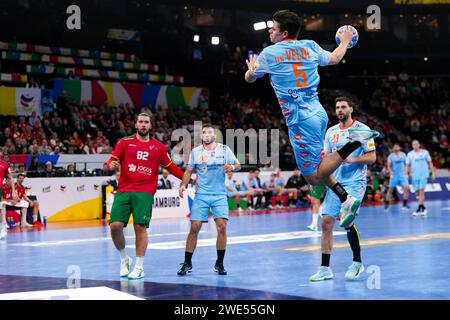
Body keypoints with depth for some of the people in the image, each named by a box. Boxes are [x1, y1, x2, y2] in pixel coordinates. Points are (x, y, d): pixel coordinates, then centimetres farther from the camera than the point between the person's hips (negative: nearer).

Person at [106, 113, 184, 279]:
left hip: (144, 192, 0)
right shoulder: (125, 142, 10)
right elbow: (112, 160, 4)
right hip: (123, 190, 0)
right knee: (115, 225, -10)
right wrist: (111, 164, -19)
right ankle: (124, 259, 14)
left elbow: (170, 166, 23)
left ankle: (139, 267, 2)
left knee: (140, 227, -9)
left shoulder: (158, 147, 12)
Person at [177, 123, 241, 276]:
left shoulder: (224, 149, 1)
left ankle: (219, 263, 4)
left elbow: (238, 165, 3)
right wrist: (183, 185, -4)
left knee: (222, 227, -11)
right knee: (194, 228, -4)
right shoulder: (195, 152, 5)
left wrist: (232, 167, -20)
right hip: (201, 195, 1)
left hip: (220, 195, -1)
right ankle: (187, 263, 7)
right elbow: (189, 171, 12)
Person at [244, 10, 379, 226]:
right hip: (318, 113, 7)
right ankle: (346, 199, 7)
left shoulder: (269, 53, -4)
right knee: (315, 168, 21)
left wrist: (252, 68, 37)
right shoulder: (309, 46, 8)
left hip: (301, 120, -7)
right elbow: (334, 59, 27)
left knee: (313, 177, -5)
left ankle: (353, 143, -21)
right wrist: (345, 42, 47)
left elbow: (249, 78, 13)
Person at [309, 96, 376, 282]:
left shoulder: (362, 129, -2)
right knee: (326, 222, -2)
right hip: (335, 182, 6)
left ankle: (357, 263, 0)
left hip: (354, 181, -5)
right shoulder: (331, 131, 13)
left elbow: (372, 157, -5)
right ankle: (325, 269, 5)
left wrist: (352, 159, -20)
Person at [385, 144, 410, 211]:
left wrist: (406, 173, 3)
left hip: (402, 175, 2)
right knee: (390, 190, 3)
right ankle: (386, 204, 17)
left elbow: (406, 164, 12)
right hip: (394, 175, -2)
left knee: (406, 188, -12)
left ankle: (405, 204, -3)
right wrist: (391, 172, -22)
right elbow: (389, 166, -4)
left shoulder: (403, 155, 5)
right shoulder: (391, 156, -3)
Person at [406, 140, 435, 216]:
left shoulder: (425, 152, 1)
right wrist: (407, 174, -10)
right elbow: (408, 165, 5)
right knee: (417, 193, 5)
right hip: (414, 176, 3)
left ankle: (419, 209, -14)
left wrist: (433, 173, 3)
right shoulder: (410, 154, 5)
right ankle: (423, 208, 19)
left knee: (421, 191, -13)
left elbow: (430, 163, 7)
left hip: (423, 175, -3)